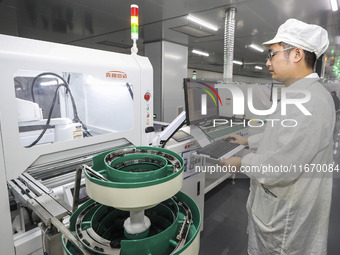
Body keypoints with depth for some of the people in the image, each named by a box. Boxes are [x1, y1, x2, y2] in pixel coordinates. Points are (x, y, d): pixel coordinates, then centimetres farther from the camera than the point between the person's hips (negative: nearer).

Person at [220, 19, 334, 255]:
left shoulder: (309, 100, -30)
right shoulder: (300, 94, 6)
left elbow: (280, 167, -32)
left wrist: (241, 163, -16)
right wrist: (248, 140, 19)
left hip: (285, 217, -9)